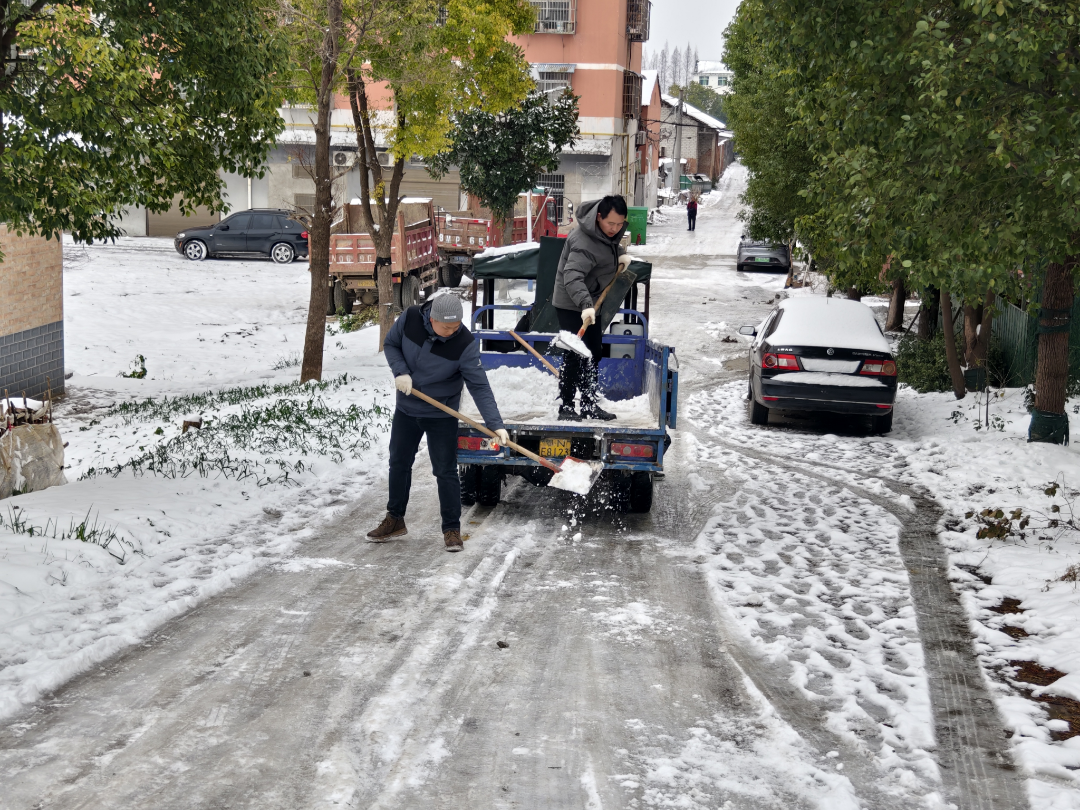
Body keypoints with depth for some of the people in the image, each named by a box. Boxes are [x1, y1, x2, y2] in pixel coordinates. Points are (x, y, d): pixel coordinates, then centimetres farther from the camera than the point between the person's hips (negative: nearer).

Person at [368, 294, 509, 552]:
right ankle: (395, 520, 33)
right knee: (398, 463, 16)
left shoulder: (465, 344, -26)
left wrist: (496, 425, -32)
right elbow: (391, 344, 0)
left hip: (442, 416, -4)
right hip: (406, 409, 4)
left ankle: (452, 529, 10)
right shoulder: (410, 318, -18)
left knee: (445, 471, -3)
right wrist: (400, 371, -18)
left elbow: (479, 386, -24)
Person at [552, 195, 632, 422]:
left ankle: (590, 405, 24)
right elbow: (572, 277, -42)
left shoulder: (608, 229, -1)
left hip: (590, 303, 10)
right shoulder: (585, 243, -31)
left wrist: (620, 254, 5)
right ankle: (565, 407, -4)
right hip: (572, 306, -10)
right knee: (576, 356, -12)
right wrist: (585, 305, -55)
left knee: (594, 354, 14)